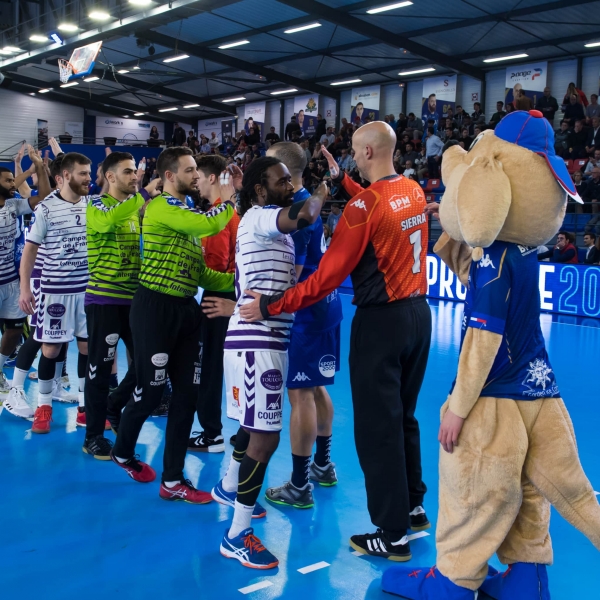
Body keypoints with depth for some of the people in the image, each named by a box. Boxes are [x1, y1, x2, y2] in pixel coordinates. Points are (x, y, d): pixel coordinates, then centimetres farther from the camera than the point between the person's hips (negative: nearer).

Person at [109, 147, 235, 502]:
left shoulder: (189, 213, 17)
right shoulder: (160, 208, -11)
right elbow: (210, 225, -25)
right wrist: (229, 202, -6)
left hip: (187, 309, 8)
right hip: (156, 307, -8)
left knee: (188, 394, 6)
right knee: (150, 391, 3)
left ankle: (173, 481, 15)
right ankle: (123, 453, 32)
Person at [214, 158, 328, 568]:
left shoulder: (273, 226, 19)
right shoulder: (257, 216, -13)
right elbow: (304, 216, -31)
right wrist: (320, 195, -11)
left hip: (266, 338, 10)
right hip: (256, 340, -10)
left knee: (255, 425, 24)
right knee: (265, 437, -9)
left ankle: (229, 487, 45)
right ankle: (238, 535, 0)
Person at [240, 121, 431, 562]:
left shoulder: (363, 206, -18)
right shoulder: (414, 192, 3)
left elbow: (327, 278, -19)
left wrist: (270, 306, -13)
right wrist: (342, 180, 28)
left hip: (381, 320, -8)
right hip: (418, 313, 8)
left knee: (376, 427, 2)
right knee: (403, 417, 21)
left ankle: (392, 535, 11)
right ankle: (413, 507, 34)